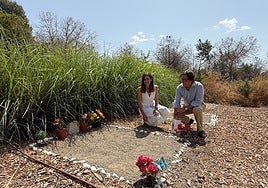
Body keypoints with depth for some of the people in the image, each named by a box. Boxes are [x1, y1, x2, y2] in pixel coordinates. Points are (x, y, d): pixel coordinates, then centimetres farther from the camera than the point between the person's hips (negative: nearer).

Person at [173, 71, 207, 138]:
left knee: (197, 109, -39)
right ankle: (188, 121, 12)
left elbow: (198, 102, -30)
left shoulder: (199, 86, -28)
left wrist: (185, 108, -37)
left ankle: (200, 129, -17)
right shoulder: (179, 88, -16)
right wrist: (175, 115, -29)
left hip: (198, 105, -4)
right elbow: (176, 102, -17)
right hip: (187, 106, 4)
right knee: (177, 113, -19)